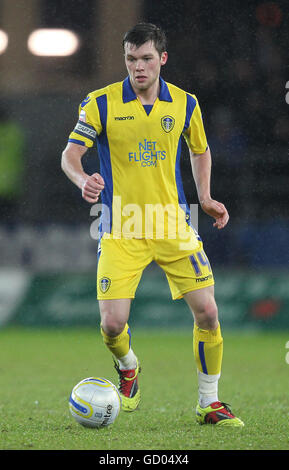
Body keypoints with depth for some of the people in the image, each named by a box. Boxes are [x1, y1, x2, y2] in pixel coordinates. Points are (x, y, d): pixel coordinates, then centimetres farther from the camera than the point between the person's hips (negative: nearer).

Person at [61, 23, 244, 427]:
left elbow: (200, 151, 21)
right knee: (112, 323, -12)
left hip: (173, 225, 2)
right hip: (121, 230, -2)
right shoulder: (101, 103, -6)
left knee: (207, 310, -7)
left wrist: (205, 198, 9)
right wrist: (83, 179, -29)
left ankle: (209, 402, 10)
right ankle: (127, 367, 25)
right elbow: (70, 154, -7)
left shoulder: (184, 104, 3)